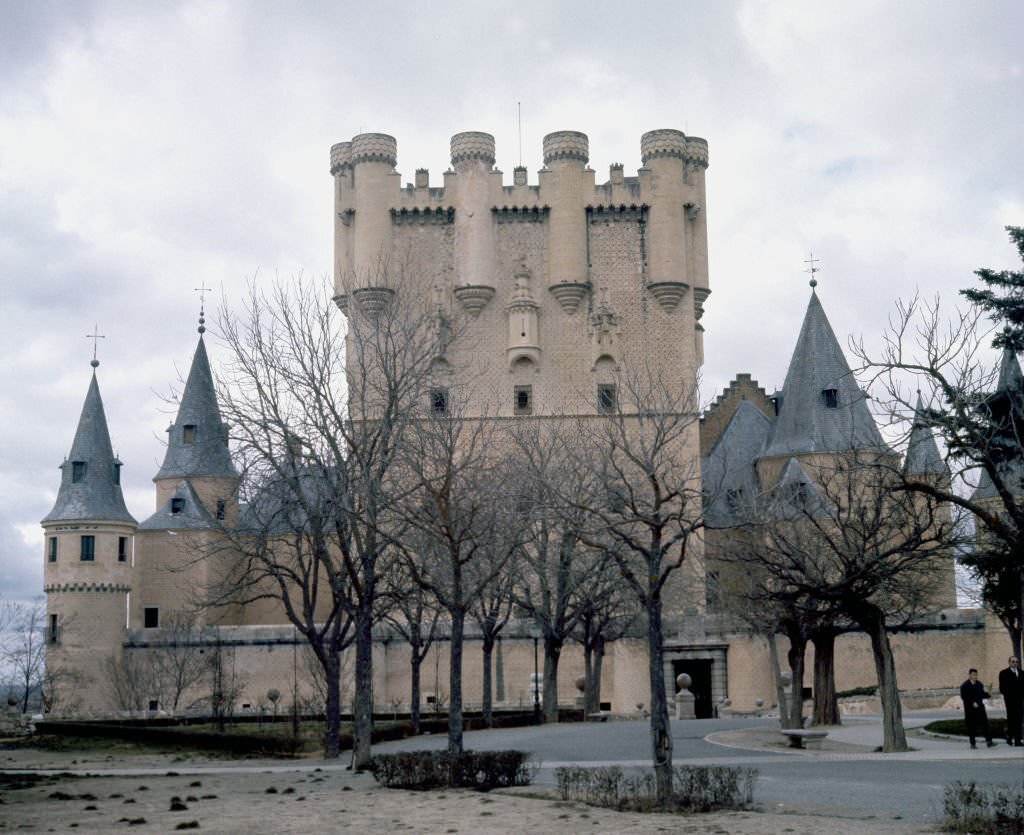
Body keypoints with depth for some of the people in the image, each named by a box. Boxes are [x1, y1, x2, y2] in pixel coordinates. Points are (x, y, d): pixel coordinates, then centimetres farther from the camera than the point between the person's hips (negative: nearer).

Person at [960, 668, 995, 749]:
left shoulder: (979, 684, 13)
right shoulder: (964, 686, -4)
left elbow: (982, 695, 15)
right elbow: (963, 697, -11)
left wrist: (988, 694, -6)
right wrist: (972, 703, -21)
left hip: (980, 708, 4)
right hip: (970, 710, -4)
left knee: (985, 724, -7)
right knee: (971, 727, 1)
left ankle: (989, 741, -11)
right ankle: (972, 743, 9)